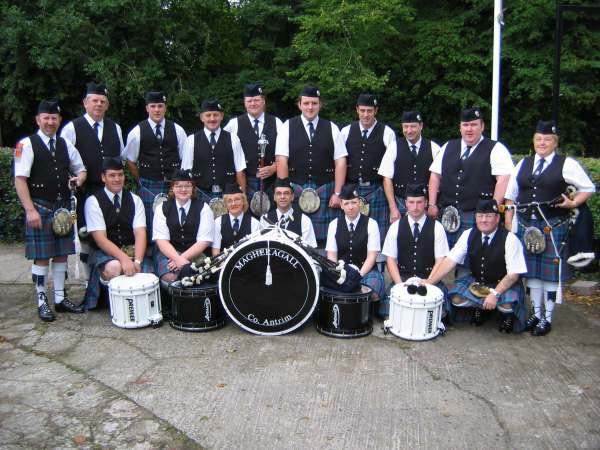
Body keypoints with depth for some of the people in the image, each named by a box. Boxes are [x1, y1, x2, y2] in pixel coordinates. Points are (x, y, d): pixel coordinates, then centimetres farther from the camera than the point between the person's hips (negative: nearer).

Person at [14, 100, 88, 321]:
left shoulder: (65, 145, 12)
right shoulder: (26, 145, -5)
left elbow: (81, 169, 24)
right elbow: (20, 180, -10)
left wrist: (79, 178, 0)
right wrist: (30, 210, -17)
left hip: (62, 207, 5)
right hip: (39, 208, -5)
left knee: (61, 254, 10)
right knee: (41, 258, -2)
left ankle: (60, 299, 20)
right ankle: (42, 302, 10)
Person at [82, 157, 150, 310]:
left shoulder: (134, 200, 8)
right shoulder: (93, 201, -3)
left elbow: (140, 233, -3)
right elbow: (100, 238, -12)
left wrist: (137, 261, -21)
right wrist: (123, 258, -27)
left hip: (132, 250, 3)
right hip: (105, 252, -2)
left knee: (147, 272, -26)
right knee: (114, 268, -35)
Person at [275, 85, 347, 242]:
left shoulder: (332, 128, 8)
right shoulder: (288, 127, 5)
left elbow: (340, 162, 4)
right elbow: (281, 161, 0)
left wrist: (337, 193, -3)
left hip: (324, 188, 1)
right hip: (295, 188, 0)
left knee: (324, 237, -2)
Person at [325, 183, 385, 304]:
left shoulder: (371, 224, 0)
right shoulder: (334, 225, 7)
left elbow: (371, 256, -5)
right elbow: (331, 256, 3)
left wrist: (358, 276, -17)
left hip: (366, 270, -1)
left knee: (372, 293, -32)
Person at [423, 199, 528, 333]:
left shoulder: (510, 239, -19)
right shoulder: (469, 235, -7)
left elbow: (513, 274, -19)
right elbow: (450, 260, -10)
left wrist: (495, 294, -31)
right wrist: (430, 281, -21)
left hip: (503, 284, -4)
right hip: (476, 281, 4)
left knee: (507, 304, -32)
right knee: (455, 297, -20)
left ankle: (507, 315, 6)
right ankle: (478, 306, 13)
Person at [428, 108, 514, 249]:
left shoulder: (495, 150, 1)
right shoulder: (448, 147, 16)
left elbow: (504, 179, -9)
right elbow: (435, 176, 15)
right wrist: (432, 205, 6)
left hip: (477, 218, -4)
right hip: (447, 216, 4)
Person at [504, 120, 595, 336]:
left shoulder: (567, 164, 1)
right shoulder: (523, 164, 13)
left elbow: (588, 188, 7)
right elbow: (510, 195, 15)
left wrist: (573, 203, -9)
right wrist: (508, 222, 8)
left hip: (554, 227, -4)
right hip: (526, 225, 4)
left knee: (551, 271, 0)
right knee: (531, 269, 9)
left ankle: (547, 318, 12)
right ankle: (536, 313, 23)